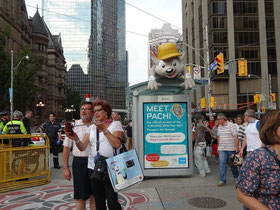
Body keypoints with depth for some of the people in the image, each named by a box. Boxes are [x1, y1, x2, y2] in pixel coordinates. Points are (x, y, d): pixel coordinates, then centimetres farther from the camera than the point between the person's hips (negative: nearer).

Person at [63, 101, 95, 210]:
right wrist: (65, 167, -1)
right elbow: (66, 148, 4)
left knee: (94, 195, 13)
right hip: (79, 163, -1)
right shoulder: (74, 126, 2)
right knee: (81, 197, 6)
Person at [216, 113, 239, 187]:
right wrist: (218, 147, 17)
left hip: (231, 148, -4)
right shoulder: (219, 127, 11)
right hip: (221, 149, 5)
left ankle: (236, 177, 31)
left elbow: (235, 136, -11)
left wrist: (236, 147, -16)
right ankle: (222, 180, 1)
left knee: (233, 164, 10)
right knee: (222, 164, -3)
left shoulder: (231, 125, -9)